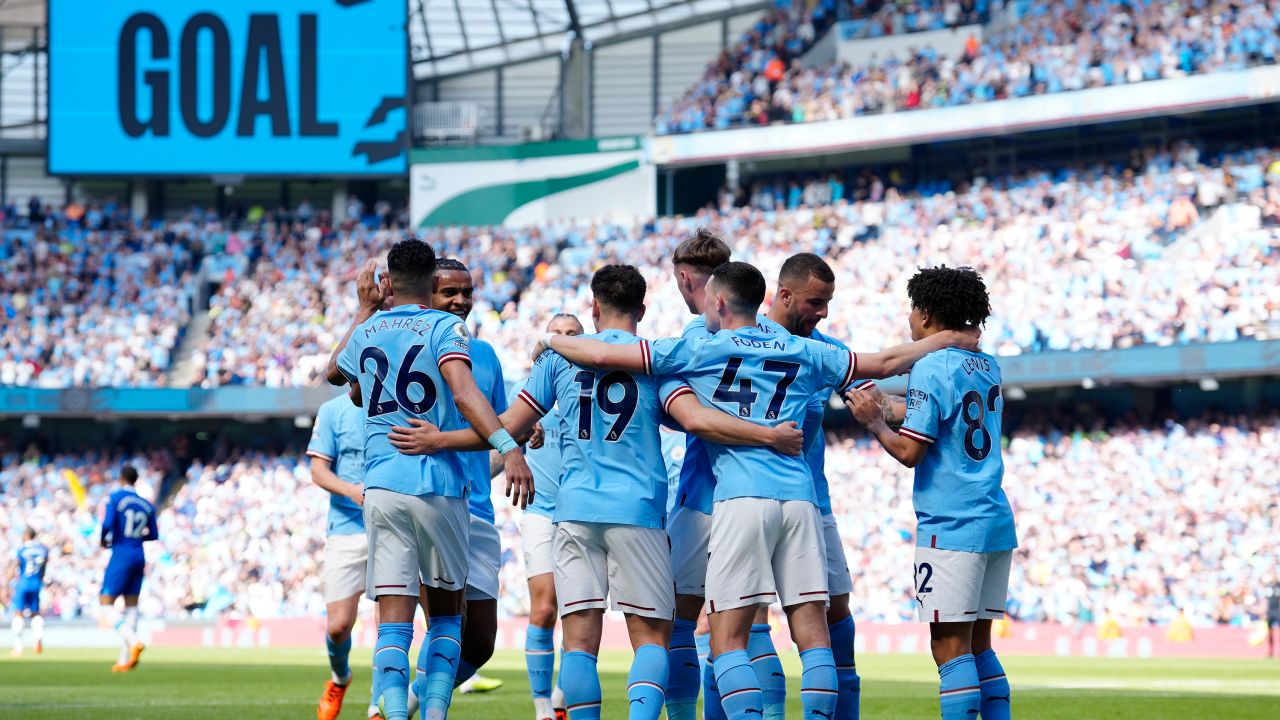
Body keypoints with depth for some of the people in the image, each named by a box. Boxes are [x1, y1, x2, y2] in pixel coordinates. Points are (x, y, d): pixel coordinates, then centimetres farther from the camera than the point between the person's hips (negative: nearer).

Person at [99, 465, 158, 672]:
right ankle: (125, 659, 9)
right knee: (131, 606, 10)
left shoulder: (114, 499, -7)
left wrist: (104, 540, 1)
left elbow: (107, 525, -18)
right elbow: (153, 535, 13)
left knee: (106, 604, -4)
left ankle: (134, 640, -26)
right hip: (139, 557, 6)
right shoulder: (147, 505, 9)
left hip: (121, 554, -6)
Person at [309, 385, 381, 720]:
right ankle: (339, 679, 30)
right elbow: (319, 470, 0)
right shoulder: (333, 411, 4)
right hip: (347, 527, 0)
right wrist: (350, 490, -19)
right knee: (339, 625, -3)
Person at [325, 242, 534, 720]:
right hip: (440, 485, -2)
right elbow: (463, 393, -19)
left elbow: (333, 373, 35)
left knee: (393, 623, -2)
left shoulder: (366, 333, 12)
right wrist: (509, 448, -28)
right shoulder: (444, 327, -2)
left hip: (381, 485, 2)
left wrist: (365, 309, 40)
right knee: (446, 613, 14)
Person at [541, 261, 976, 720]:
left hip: (741, 498, -4)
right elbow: (886, 363, 28)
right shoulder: (804, 353, 18)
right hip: (799, 497, 4)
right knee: (812, 635, 3)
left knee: (727, 639, -4)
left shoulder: (700, 351, 7)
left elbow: (601, 356, 7)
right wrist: (948, 340, 43)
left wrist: (550, 339, 26)